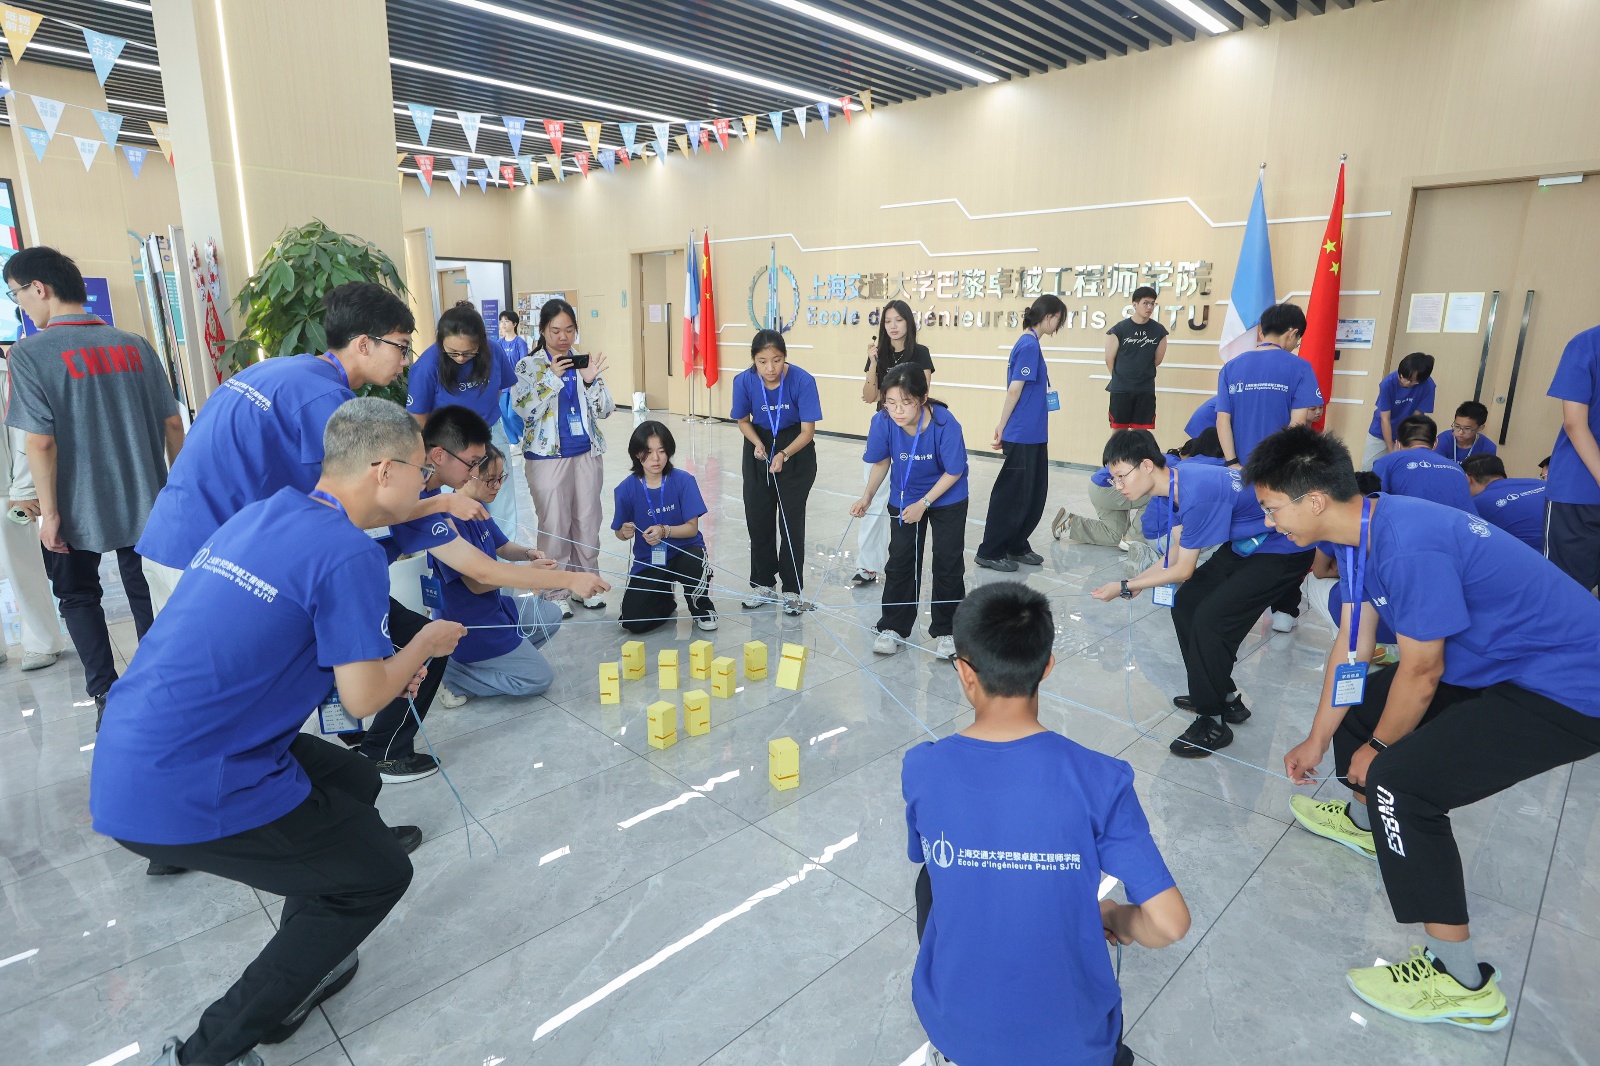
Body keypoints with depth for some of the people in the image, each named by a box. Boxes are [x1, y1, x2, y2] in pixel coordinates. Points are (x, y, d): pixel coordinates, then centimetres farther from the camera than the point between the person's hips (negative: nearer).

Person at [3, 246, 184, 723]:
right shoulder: (135, 345, 1)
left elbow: (39, 441, -17)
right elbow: (172, 423, 3)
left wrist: (49, 512, -10)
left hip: (78, 508, -3)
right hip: (144, 501, 3)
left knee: (78, 596, 13)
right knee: (146, 592, 14)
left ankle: (106, 693, 8)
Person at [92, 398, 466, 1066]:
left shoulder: (259, 515, 8)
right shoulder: (349, 553, -19)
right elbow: (362, 699, -15)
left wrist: (378, 665, 16)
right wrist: (425, 643, 4)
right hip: (185, 793, -9)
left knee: (354, 782, 22)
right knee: (381, 875, 7)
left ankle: (301, 972, 33)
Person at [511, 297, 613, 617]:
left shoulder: (585, 362, 6)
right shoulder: (528, 366, -1)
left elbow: (605, 410, 2)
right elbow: (525, 411, -14)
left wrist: (591, 380, -15)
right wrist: (552, 377, -21)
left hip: (587, 453, 3)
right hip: (547, 456, -3)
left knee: (588, 522, 9)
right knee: (554, 525, 2)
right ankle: (555, 592, 14)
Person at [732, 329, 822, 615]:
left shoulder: (802, 380, -26)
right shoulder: (744, 381, -19)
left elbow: (808, 430, -22)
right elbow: (743, 420, -3)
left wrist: (784, 455, -37)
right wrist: (757, 443, -22)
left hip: (796, 448, -3)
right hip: (760, 445, 3)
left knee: (791, 520, -4)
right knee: (758, 518, 7)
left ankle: (792, 589, 10)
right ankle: (763, 583, 23)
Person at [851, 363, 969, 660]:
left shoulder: (945, 424, -33)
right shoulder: (882, 421, -25)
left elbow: (953, 472, -19)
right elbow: (882, 461, -6)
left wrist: (923, 504, -22)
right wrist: (867, 496, -18)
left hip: (947, 498, -2)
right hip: (904, 498, 3)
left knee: (948, 563, 1)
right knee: (900, 560, 8)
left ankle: (946, 631, 18)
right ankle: (893, 627, 23)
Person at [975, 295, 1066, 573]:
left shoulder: (1030, 343, 14)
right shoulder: (1029, 345, -15)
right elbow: (1014, 390, -17)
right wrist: (1002, 428, -15)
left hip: (1033, 434, 9)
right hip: (1022, 435, -9)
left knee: (1035, 494, 15)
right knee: (1013, 494, -1)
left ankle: (1017, 547, 26)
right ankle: (989, 552, 10)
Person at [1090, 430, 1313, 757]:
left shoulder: (1197, 495, -33)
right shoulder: (1172, 483, -5)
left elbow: (1183, 569, -22)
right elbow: (1175, 554, 3)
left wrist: (1125, 587, -15)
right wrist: (1135, 583, -8)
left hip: (1284, 550, -9)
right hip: (1246, 544, 9)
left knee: (1210, 619, -17)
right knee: (1185, 603, 5)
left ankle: (1213, 723, -1)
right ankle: (1225, 697, 22)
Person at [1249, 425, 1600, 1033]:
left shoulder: (1409, 546, -32)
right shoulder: (1363, 531, -2)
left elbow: (1422, 672, -21)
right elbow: (1352, 647, 5)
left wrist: (1377, 750, -4)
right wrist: (1317, 741, 13)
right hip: (1497, 664, 10)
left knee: (1400, 781, -19)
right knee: (1358, 703, 17)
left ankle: (1462, 984, -4)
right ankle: (1363, 820, 45)